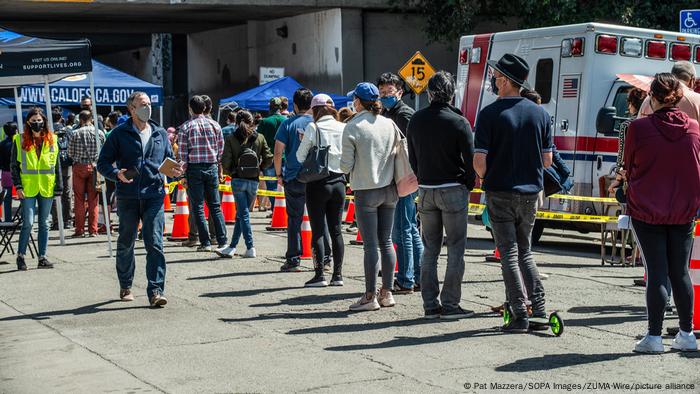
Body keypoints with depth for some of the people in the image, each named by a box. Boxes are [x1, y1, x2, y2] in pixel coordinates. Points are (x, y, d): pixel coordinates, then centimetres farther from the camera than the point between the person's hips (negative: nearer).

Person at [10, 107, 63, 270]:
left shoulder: (52, 140, 6)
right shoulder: (20, 140, 1)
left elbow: (57, 165, 9)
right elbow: (14, 165, 3)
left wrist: (59, 186, 4)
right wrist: (18, 186, -5)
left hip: (46, 188, 2)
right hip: (28, 189, -2)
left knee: (44, 223, 8)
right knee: (28, 223, -6)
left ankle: (42, 257, 14)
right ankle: (20, 256, 8)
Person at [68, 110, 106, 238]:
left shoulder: (75, 133, -4)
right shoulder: (100, 133, 1)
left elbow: (70, 153, 0)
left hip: (79, 166, -1)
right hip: (94, 166, 1)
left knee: (79, 200, 4)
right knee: (93, 200, 6)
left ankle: (80, 230, 4)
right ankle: (93, 230, 4)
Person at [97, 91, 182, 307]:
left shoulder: (160, 133, 12)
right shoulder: (119, 134, 1)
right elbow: (103, 163, 1)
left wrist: (174, 171, -1)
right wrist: (117, 174, -18)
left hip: (154, 195, 1)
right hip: (127, 198, -1)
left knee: (155, 244, -9)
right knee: (126, 244, 11)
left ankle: (155, 291, -10)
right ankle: (126, 287, 29)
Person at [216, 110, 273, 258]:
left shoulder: (231, 139, -4)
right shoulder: (260, 138, 1)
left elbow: (225, 162, -8)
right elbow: (269, 159, -1)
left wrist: (230, 173, 10)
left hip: (237, 180, -2)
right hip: (253, 181, 2)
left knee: (243, 214, 1)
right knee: (241, 214, 11)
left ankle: (250, 248, -5)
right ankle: (232, 247, 16)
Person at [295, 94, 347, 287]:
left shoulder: (313, 128, -9)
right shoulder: (343, 128, 1)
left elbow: (300, 156, -2)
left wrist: (305, 143, 15)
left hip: (318, 183, -4)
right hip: (338, 182, 4)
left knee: (318, 231, 1)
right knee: (336, 230, 9)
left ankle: (319, 275, 0)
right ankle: (338, 274, 10)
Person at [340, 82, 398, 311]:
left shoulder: (353, 127, -11)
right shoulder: (389, 124, 2)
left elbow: (346, 166, -10)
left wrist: (343, 164, 11)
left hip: (366, 191, -5)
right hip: (389, 189, 5)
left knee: (370, 245, -2)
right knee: (386, 242, 11)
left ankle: (370, 296, 2)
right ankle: (387, 293, 15)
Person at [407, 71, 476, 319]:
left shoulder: (416, 120, 5)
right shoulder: (458, 122, -11)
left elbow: (412, 159, 11)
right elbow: (471, 160, -10)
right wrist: (468, 186, 5)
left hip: (425, 191, 5)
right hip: (453, 190, -5)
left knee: (430, 249, 11)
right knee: (455, 248, 2)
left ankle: (430, 305, 12)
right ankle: (450, 304, 1)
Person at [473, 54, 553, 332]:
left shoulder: (490, 114, -11)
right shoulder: (540, 113, 3)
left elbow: (479, 160, -15)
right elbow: (547, 160, 5)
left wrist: (485, 177, 7)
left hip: (500, 193, -4)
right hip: (530, 193, 4)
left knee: (509, 254, 2)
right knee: (525, 252, 18)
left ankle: (520, 316, 0)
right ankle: (539, 308, 13)